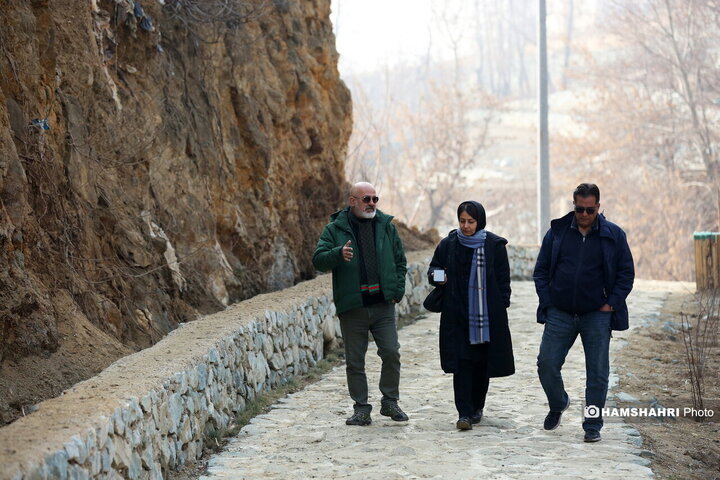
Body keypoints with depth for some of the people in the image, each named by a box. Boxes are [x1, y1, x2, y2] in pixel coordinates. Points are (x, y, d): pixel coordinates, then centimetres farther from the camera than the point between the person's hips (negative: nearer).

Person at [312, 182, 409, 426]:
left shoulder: (386, 226, 9)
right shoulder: (335, 229, 1)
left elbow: (400, 261, 16)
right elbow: (318, 259, -8)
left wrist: (397, 291, 5)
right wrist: (338, 254, -28)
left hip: (383, 305, 2)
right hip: (352, 307, -2)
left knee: (391, 353, -3)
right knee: (354, 361, 3)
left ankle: (390, 402, 14)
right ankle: (361, 409, 13)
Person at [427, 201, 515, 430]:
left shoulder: (494, 245, 0)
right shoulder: (448, 245, 4)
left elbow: (503, 278, 4)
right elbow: (433, 269, 14)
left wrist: (501, 306, -2)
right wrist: (437, 277, -9)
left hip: (488, 315, 0)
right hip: (458, 316, 0)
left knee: (483, 362, 8)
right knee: (462, 364, -7)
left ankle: (477, 407, 23)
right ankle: (464, 413, -8)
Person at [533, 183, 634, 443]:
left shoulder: (613, 235, 0)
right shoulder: (557, 232, 3)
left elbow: (626, 273, 4)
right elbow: (541, 270, 9)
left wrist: (612, 304, -5)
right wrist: (547, 302, -1)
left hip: (597, 316, -1)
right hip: (560, 314, 1)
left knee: (597, 373, 1)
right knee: (547, 365, -1)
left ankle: (592, 425, 12)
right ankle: (558, 405, 27)